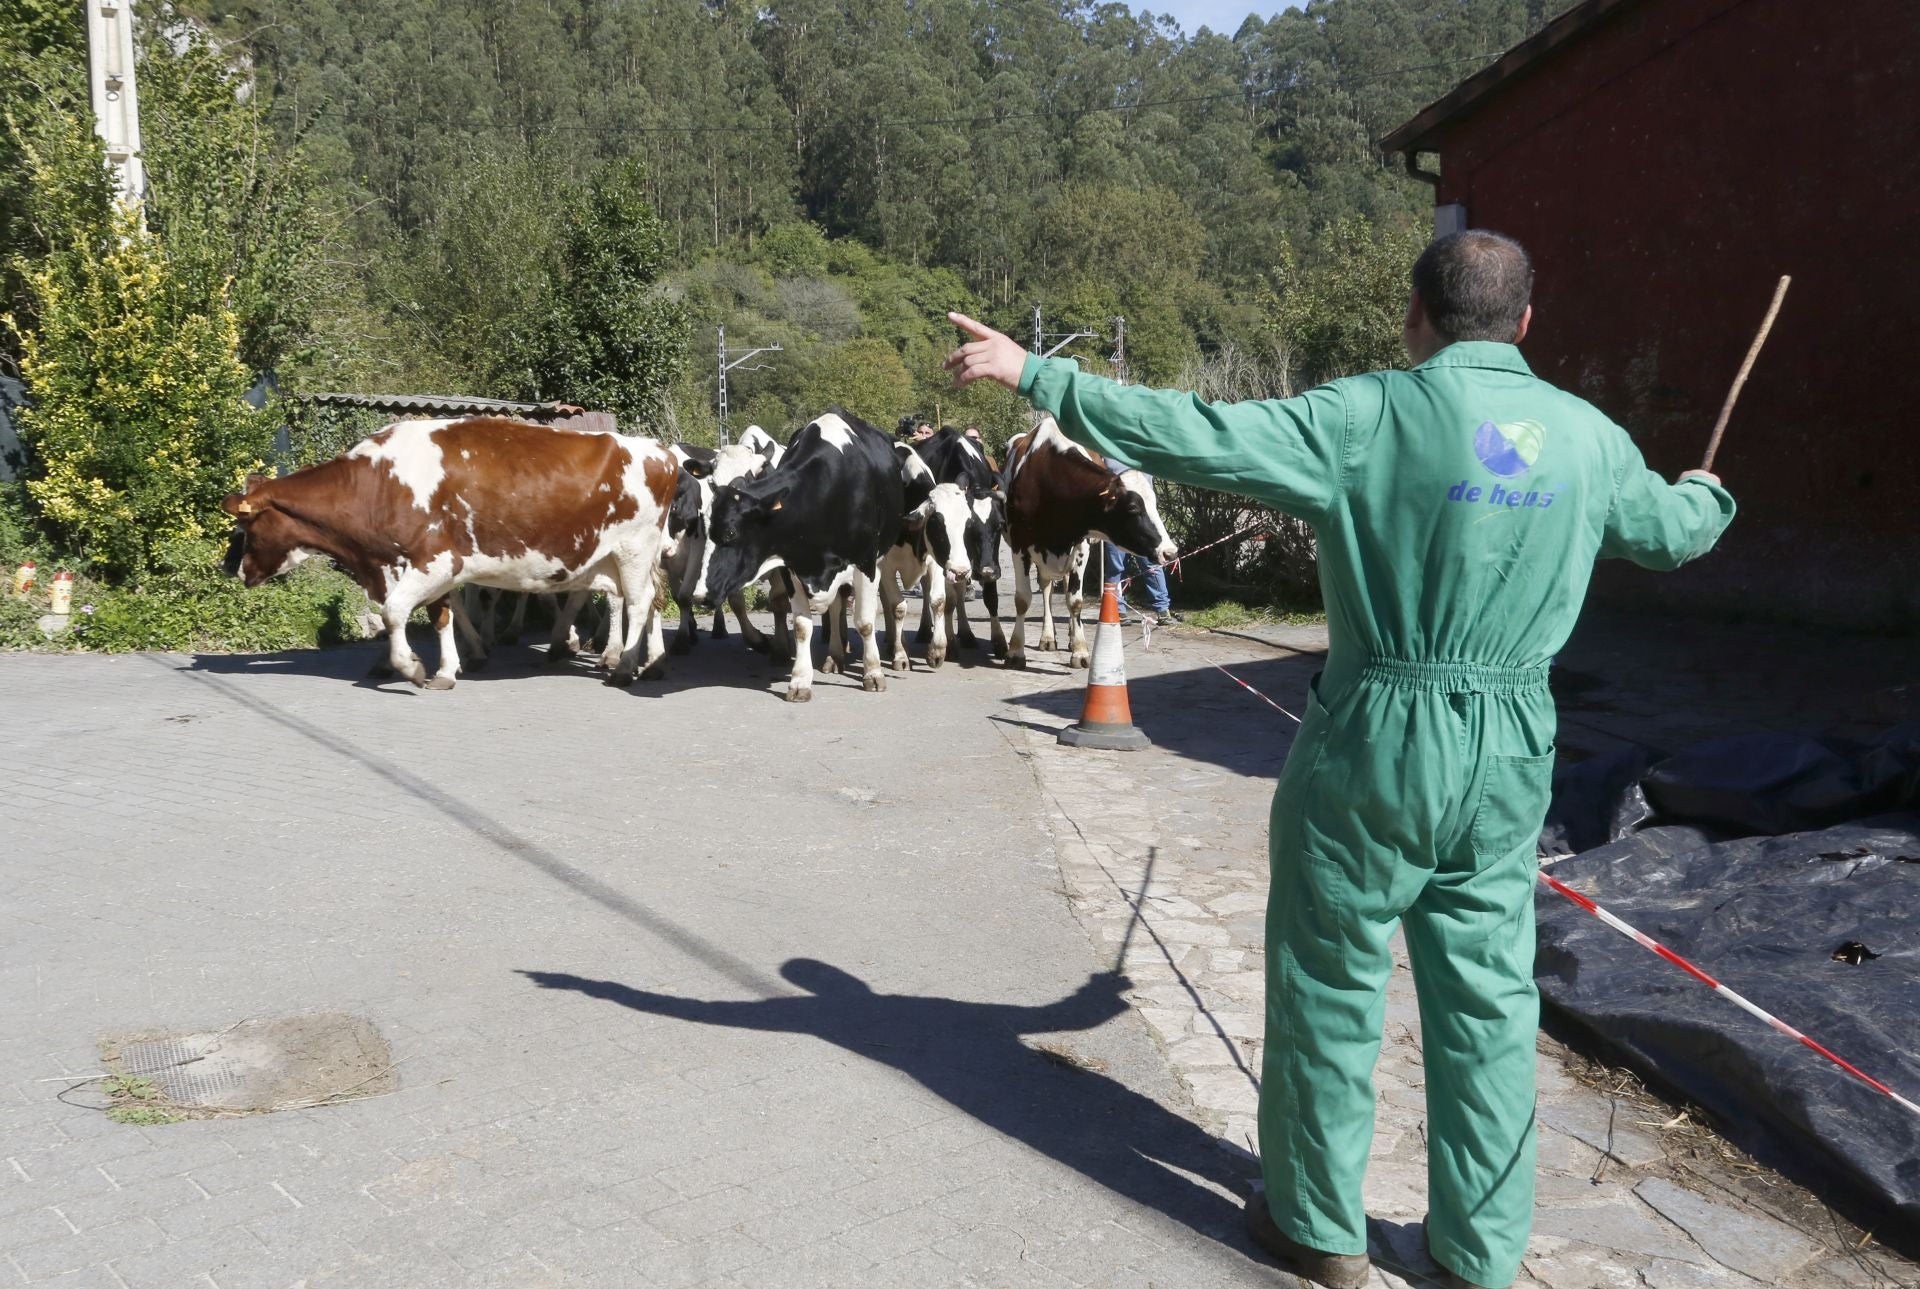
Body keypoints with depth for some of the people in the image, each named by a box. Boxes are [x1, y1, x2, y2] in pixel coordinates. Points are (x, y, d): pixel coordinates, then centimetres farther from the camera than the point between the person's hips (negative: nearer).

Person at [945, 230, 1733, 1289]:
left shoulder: (1371, 416, -12)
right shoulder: (1587, 436, 3)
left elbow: (1197, 437, -19)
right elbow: (1671, 532, 21)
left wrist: (1034, 374, -13)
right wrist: (1707, 494, 46)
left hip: (1374, 738, -4)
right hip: (1512, 754, 5)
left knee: (1330, 985, 11)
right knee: (1488, 999, 15)